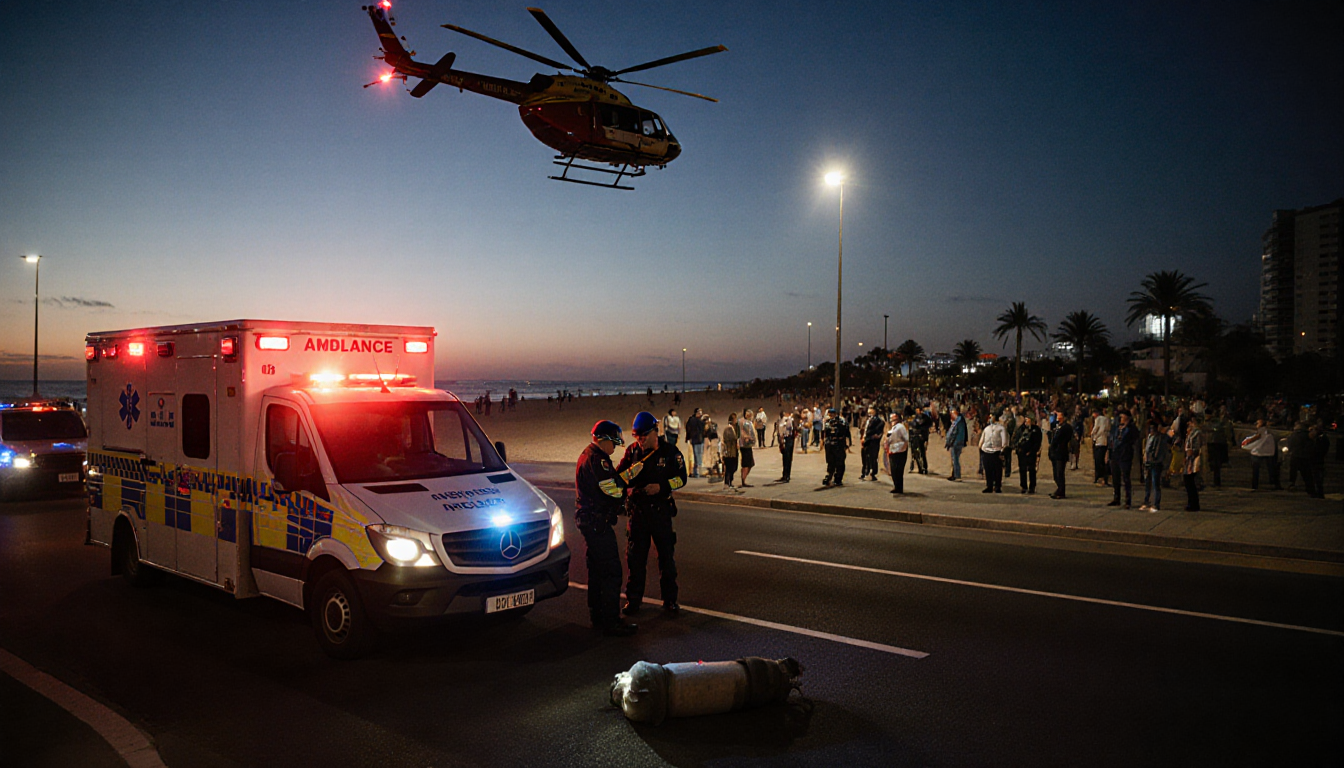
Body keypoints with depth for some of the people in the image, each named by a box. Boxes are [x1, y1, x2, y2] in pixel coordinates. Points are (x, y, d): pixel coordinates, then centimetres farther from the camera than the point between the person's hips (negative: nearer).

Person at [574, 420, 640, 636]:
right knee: (611, 572, -7)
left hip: (588, 519, 11)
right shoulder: (597, 459, -18)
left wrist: (626, 474, 9)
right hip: (597, 522, -11)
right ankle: (611, 622, -4)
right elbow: (613, 488, -24)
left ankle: (597, 617, 27)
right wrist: (630, 473, -12)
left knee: (596, 569, 18)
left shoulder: (588, 455, 16)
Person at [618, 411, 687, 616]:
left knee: (666, 555, 7)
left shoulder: (669, 452, -5)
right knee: (634, 555, 6)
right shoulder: (632, 451, 2)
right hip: (637, 510, 2)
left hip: (661, 509, -2)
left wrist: (661, 487, -17)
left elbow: (681, 478, -3)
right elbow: (619, 474, 5)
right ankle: (633, 599, 18)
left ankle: (670, 599, 20)